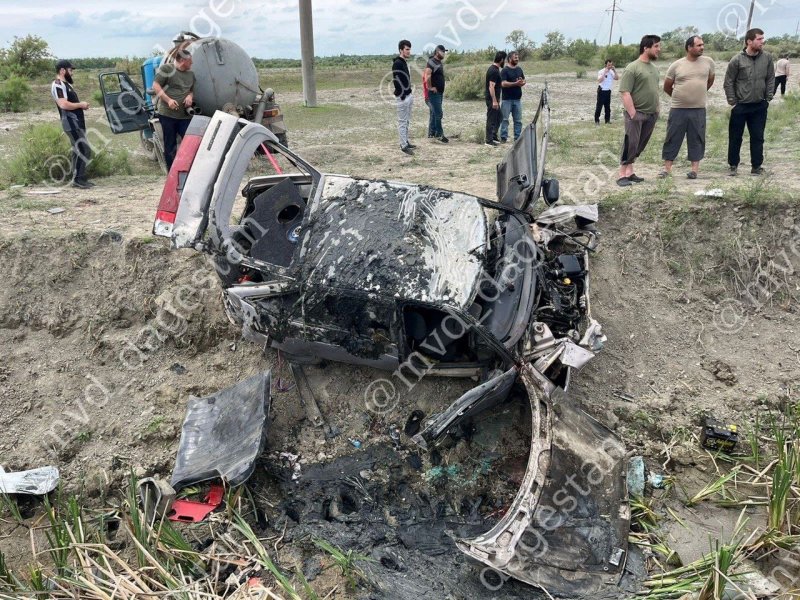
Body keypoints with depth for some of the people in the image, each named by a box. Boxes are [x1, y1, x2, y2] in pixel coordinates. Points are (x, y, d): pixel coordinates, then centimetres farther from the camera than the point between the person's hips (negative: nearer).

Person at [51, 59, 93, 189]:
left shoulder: (66, 84, 20)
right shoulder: (58, 85, -12)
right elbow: (64, 104, -24)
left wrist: (82, 105, 9)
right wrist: (81, 105, -13)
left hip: (77, 122, 10)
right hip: (71, 122, -10)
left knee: (79, 151, 12)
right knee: (84, 150, -14)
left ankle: (79, 178, 16)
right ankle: (78, 179, -11)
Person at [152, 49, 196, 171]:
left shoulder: (190, 74, 15)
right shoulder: (166, 68, -3)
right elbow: (155, 85, -4)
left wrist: (190, 96, 2)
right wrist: (168, 100, -16)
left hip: (185, 115, 4)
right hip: (167, 114, -4)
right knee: (170, 145, 2)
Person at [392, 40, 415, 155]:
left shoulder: (405, 62, 14)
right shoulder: (397, 63, -16)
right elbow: (396, 81, -21)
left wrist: (410, 90, 14)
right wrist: (402, 96, -21)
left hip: (409, 95, 10)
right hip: (402, 97, -10)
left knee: (407, 121, 16)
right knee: (402, 122, -5)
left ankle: (406, 142, 24)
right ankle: (404, 145, -1)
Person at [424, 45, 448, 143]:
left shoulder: (439, 62, 16)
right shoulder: (431, 62, -14)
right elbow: (427, 75, -29)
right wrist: (430, 87, -23)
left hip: (440, 92, 10)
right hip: (434, 93, -10)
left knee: (434, 113, 12)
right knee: (438, 113, -10)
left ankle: (431, 133, 18)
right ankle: (439, 134, -5)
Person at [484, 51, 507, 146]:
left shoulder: (494, 69, 13)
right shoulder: (494, 71, -19)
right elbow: (491, 86, -24)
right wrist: (494, 101, -27)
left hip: (494, 98, 10)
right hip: (492, 99, -10)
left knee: (499, 116, 18)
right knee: (491, 119, -4)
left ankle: (493, 135, 24)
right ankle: (489, 140, 2)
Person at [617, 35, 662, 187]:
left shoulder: (654, 68, 14)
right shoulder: (632, 68, -10)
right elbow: (625, 93, -16)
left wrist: (657, 108, 16)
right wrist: (633, 113, -20)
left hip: (651, 114, 7)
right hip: (636, 114, -7)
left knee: (640, 146, 9)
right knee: (630, 144, -9)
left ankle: (629, 172, 16)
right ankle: (622, 175, -5)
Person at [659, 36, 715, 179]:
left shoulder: (708, 62, 3)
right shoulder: (676, 65, -3)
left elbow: (710, 80, 20)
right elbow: (667, 87, 7)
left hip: (699, 109, 2)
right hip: (678, 109, -1)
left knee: (697, 139, 4)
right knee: (673, 138, 3)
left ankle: (694, 169, 10)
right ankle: (667, 168, 11)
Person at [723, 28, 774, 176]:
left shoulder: (767, 58, 0)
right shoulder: (737, 60, -9)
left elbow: (771, 79, 7)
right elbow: (728, 82, -4)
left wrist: (768, 98, 2)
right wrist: (732, 102, -6)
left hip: (760, 106, 3)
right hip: (740, 106, -3)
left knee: (758, 137, 6)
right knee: (735, 137, 6)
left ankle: (756, 166, 14)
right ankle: (733, 165, 19)